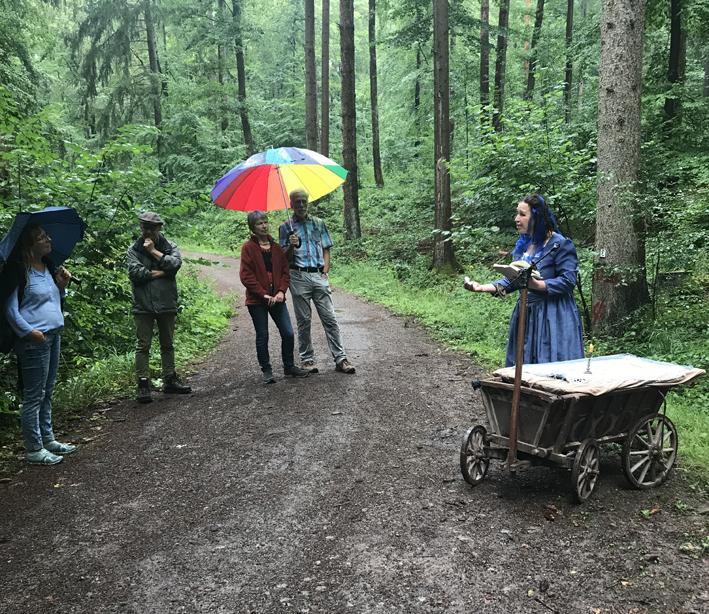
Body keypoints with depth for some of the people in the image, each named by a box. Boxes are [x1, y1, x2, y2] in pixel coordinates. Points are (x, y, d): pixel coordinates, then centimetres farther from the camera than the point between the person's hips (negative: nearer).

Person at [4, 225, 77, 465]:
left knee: (47, 393, 17)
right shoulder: (21, 271, -13)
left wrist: (62, 285, 6)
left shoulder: (48, 267, 12)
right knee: (34, 396, -1)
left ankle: (47, 439, 28)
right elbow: (10, 308, -15)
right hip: (35, 340, -9)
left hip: (54, 336, 9)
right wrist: (28, 331, -22)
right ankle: (34, 450, 7)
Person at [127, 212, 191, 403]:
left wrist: (154, 251, -13)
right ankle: (143, 384, 2)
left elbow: (175, 264, -14)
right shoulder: (134, 249, 3)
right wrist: (161, 273, -11)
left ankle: (169, 380, 24)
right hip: (143, 306, -2)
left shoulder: (170, 247, 6)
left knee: (167, 344, 13)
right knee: (143, 346, -2)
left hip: (167, 303, 2)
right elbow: (135, 272, -13)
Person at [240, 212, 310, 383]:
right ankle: (266, 371, 16)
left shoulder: (276, 246, 9)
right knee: (262, 336, 4)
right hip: (257, 300, -4)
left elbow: (285, 270, 9)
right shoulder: (248, 247, -5)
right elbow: (246, 276, -10)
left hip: (277, 298, 4)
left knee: (288, 333, 2)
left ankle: (289, 366, 21)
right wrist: (264, 294, -15)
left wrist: (281, 291, -7)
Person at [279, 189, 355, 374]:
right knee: (303, 320, 3)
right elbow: (285, 257, 3)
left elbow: (326, 250, 13)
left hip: (319, 276, 2)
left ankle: (340, 358, 0)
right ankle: (307, 359, 12)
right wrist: (291, 246, -18)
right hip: (299, 276, -1)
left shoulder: (318, 223, 14)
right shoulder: (286, 227, 7)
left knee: (330, 318, -2)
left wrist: (325, 272, 0)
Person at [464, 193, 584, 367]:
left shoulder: (560, 244, -10)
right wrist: (483, 287, 0)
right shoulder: (523, 245, 11)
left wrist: (536, 284, -26)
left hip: (553, 317, -7)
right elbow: (512, 280, 13)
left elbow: (568, 281, -16)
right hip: (525, 315, 7)